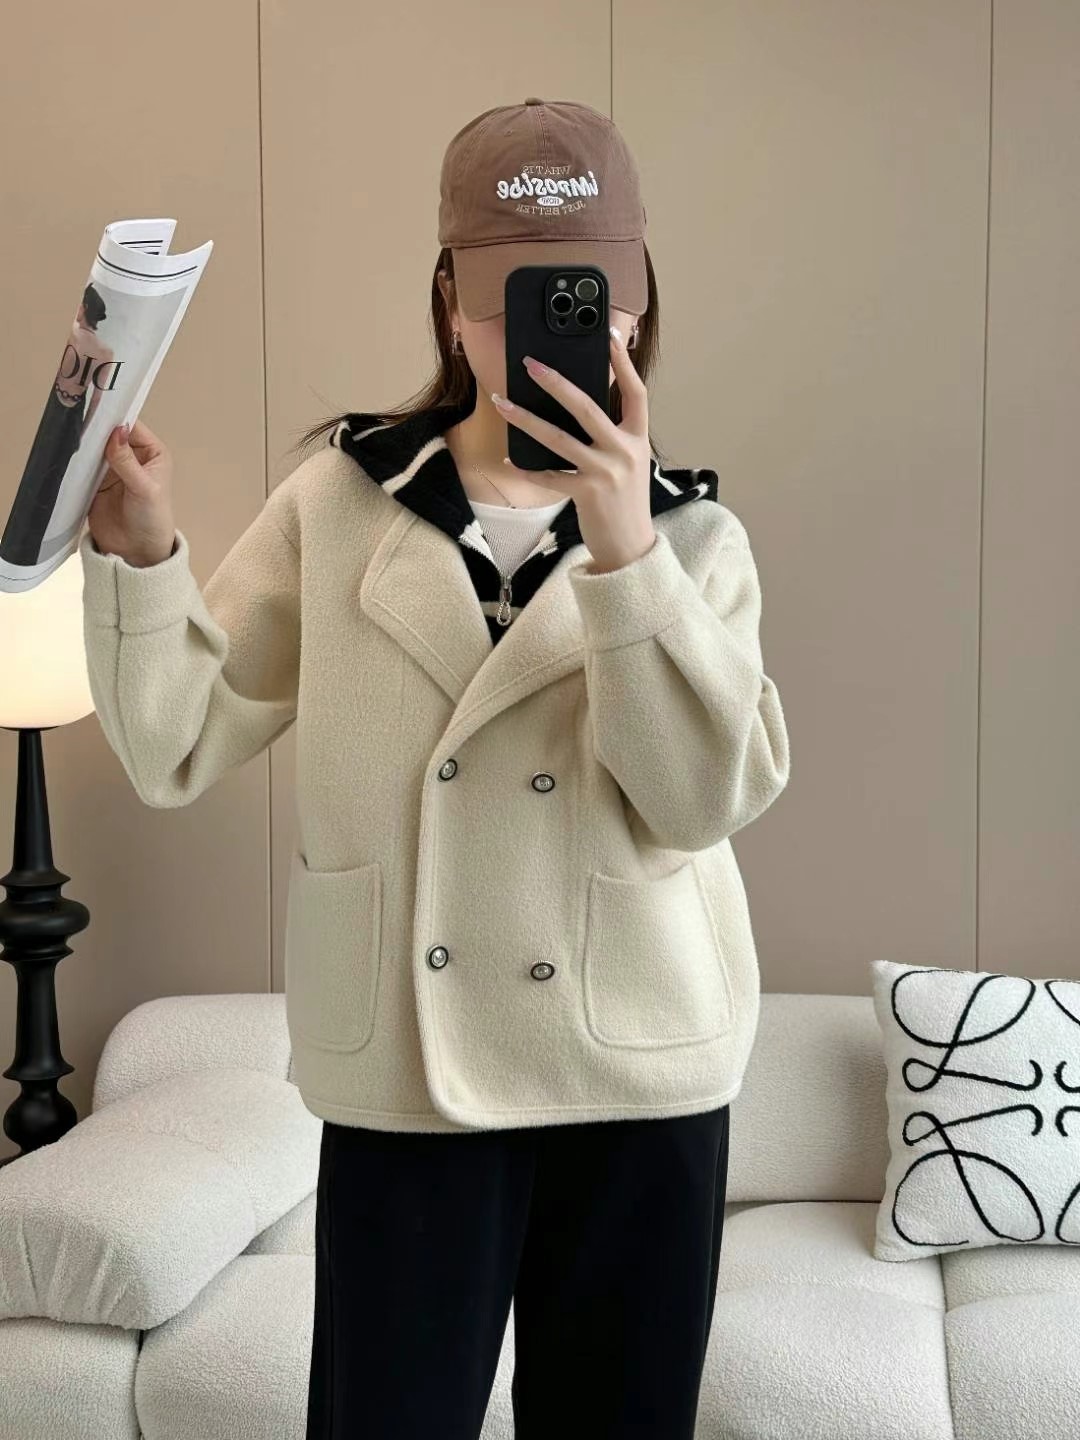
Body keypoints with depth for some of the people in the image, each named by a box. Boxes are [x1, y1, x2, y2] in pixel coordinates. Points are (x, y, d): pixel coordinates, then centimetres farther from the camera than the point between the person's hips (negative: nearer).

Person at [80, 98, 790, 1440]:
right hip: (404, 1081, -1)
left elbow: (708, 797, -14)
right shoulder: (338, 499, 0)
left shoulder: (689, 532, 1)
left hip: (643, 1084, 1)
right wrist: (135, 547, -17)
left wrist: (623, 549, -24)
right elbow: (178, 749, -2)